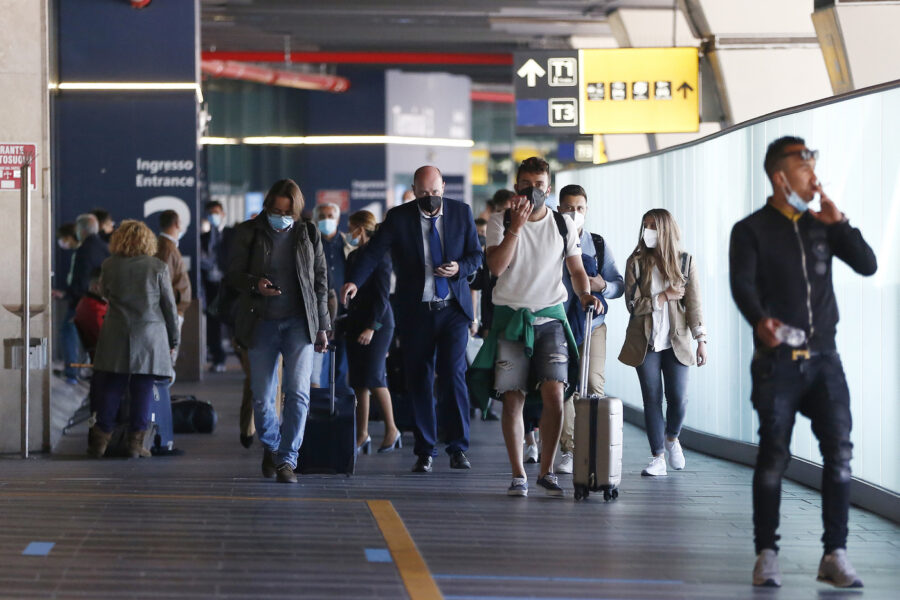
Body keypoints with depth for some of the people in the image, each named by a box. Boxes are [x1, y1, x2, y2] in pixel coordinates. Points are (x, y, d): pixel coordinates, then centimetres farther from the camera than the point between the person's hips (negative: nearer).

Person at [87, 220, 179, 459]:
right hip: (149, 339, -1)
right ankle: (136, 442, 1)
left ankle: (101, 440, 7)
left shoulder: (109, 265, 1)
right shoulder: (158, 267, -2)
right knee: (143, 390, 3)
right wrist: (173, 339, 9)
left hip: (116, 339, 1)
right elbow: (169, 306, 1)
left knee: (111, 388, 7)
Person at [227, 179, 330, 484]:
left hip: (299, 322, 0)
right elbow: (233, 275, 5)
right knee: (262, 397, 6)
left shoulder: (308, 234, 6)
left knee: (297, 392, -14)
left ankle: (287, 460, -9)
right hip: (262, 323, 0)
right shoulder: (248, 232, 3)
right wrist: (255, 284, -17)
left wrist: (322, 326, 9)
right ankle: (270, 446, 32)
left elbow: (320, 281, 11)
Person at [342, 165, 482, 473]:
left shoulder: (462, 213, 4)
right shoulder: (398, 217, -1)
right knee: (419, 381, 4)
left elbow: (476, 255, 8)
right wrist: (354, 280, -27)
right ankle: (425, 451, 13)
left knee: (454, 376, -9)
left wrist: (459, 268, -14)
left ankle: (458, 448, 0)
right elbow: (373, 251, -10)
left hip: (453, 309, 0)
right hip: (416, 312, 0)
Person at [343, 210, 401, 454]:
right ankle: (362, 435, 7)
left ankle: (391, 429, 1)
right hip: (355, 324, 8)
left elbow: (382, 295, -13)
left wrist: (372, 327, -18)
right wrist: (348, 324, 12)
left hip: (378, 324, -8)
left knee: (373, 378, -11)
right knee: (358, 382, 4)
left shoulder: (380, 255, -8)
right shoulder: (353, 256, 15)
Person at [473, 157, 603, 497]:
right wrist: (516, 227, -17)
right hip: (510, 316, -1)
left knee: (554, 393, -12)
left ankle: (546, 471, 0)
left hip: (550, 316, 1)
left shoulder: (563, 226, 8)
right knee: (512, 398, -4)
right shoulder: (501, 222, 2)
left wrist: (585, 293, -8)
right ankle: (518, 475, 3)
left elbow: (576, 268, 12)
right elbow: (496, 266, -11)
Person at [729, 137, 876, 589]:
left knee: (839, 452, -7)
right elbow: (742, 284, -14)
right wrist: (759, 320, -34)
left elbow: (867, 265, 7)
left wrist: (839, 223, -6)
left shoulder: (821, 226, 14)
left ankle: (835, 555, -3)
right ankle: (766, 555, 4)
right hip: (777, 360, -4)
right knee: (774, 456, -5)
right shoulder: (751, 231, 1)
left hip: (823, 358, 4)